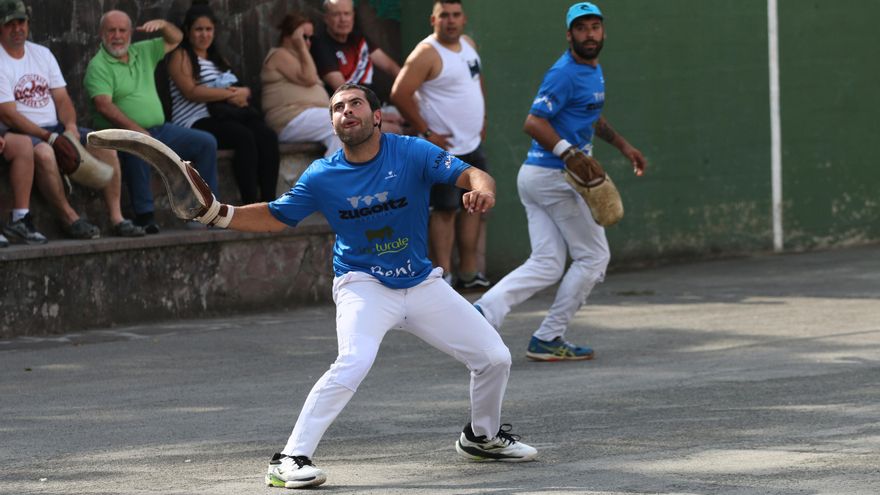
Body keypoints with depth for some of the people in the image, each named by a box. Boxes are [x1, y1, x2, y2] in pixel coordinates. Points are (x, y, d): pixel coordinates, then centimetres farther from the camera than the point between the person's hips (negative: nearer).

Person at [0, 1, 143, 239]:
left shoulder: (42, 53, 14)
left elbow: (61, 97, 12)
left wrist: (70, 126, -9)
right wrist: (46, 136, -21)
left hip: (55, 128, 7)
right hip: (22, 133, -7)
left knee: (105, 145, -13)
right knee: (43, 152, -39)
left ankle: (116, 217, -13)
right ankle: (69, 217, -27)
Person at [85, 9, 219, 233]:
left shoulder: (143, 52, 16)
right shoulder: (98, 66, -7)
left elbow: (176, 39, 24)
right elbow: (104, 106, -20)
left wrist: (162, 24, 0)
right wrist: (136, 130, -29)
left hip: (159, 130, 8)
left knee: (206, 142, -2)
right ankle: (144, 215, -35)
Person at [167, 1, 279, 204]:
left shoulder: (217, 58, 28)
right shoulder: (181, 56, 5)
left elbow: (236, 88, 21)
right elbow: (191, 92, -10)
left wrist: (242, 92, -4)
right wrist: (230, 94, -10)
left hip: (223, 116, 7)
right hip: (196, 122, -6)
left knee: (267, 135, -23)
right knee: (245, 137, -32)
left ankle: (268, 202, -31)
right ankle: (250, 205, -34)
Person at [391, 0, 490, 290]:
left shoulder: (469, 45, 9)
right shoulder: (427, 53, -16)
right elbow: (400, 94, -20)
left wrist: (482, 121, 17)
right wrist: (426, 132, -17)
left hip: (472, 145, 8)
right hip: (445, 147, -8)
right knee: (445, 211, -7)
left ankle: (468, 274, 21)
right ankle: (443, 277, -4)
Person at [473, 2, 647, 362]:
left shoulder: (594, 70, 17)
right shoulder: (565, 73, -15)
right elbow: (534, 123, -24)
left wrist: (622, 145, 31)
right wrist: (572, 155, -34)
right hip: (556, 176, -9)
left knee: (547, 265, 6)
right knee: (593, 257, 2)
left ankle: (483, 312, -10)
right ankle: (548, 339, 4)